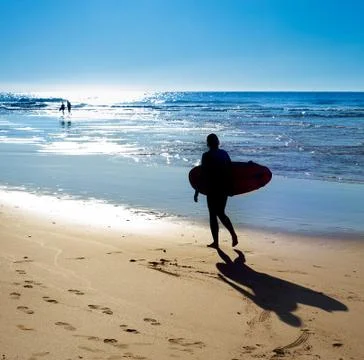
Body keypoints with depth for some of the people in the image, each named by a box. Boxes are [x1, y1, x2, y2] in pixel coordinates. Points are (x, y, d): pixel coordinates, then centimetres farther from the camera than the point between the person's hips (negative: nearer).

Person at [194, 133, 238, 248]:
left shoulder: (206, 156, -11)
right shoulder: (224, 154, 6)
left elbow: (203, 174, -13)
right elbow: (230, 171, 8)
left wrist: (196, 192, -9)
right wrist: (229, 187, 19)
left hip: (213, 189, -6)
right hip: (224, 189, 6)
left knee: (213, 215, 5)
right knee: (221, 213, 19)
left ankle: (215, 242, 8)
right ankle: (233, 234, 5)